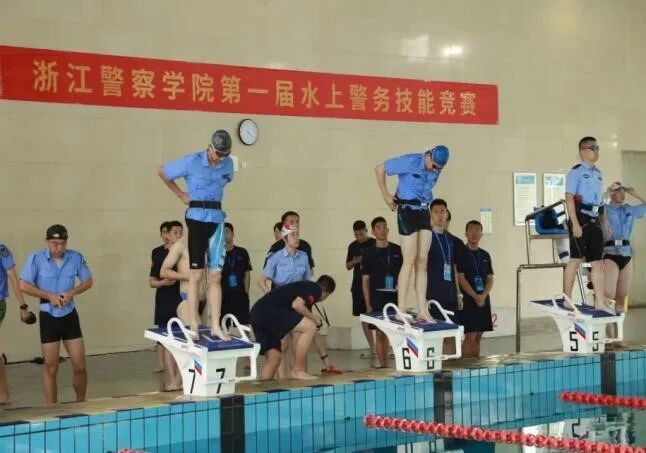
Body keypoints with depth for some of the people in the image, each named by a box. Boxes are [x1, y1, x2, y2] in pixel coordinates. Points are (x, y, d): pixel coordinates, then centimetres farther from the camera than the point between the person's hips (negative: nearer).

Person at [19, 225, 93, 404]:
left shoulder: (76, 257, -2)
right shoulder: (36, 258, -8)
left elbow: (87, 281, 7)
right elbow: (24, 285, -8)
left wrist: (72, 292, -11)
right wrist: (49, 296, -15)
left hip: (70, 315, 2)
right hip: (48, 316, -2)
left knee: (80, 366, 3)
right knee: (51, 368, 3)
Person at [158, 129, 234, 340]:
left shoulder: (228, 163, 4)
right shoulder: (192, 162, -9)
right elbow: (162, 172, 2)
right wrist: (181, 194, 5)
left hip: (217, 219, 4)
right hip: (197, 218, -4)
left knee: (216, 275, 3)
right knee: (196, 274, -3)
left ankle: (216, 326, 6)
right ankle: (193, 326, 1)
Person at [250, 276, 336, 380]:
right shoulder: (315, 289, 5)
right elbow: (296, 305, -15)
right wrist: (314, 318, 4)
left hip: (256, 314, 10)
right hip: (269, 311, -10)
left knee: (274, 358, 15)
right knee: (310, 327, -9)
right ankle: (298, 371, -4)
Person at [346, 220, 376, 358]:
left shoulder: (375, 244, -2)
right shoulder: (353, 246, 11)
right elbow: (348, 266, 18)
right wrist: (354, 261, -4)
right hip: (358, 286, 5)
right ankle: (372, 349, 12)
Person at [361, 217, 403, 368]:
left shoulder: (397, 250, 7)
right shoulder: (369, 253, 3)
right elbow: (365, 280, 3)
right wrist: (368, 304, -2)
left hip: (394, 296, 1)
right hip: (377, 297, -1)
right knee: (380, 333, 1)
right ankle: (383, 365, 6)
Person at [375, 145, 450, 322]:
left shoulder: (435, 170, 5)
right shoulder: (410, 162, -15)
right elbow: (380, 169, -10)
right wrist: (386, 196, -7)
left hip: (424, 212, 6)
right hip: (407, 211, -6)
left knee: (422, 262, 3)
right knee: (410, 261, -9)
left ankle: (422, 310, 4)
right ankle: (400, 310, -5)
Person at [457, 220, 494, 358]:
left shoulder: (485, 255, 12)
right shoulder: (461, 254, -4)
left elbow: (490, 279, 9)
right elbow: (461, 278, -10)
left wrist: (483, 295, -8)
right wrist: (475, 296, -14)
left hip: (484, 299, 5)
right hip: (468, 300, -5)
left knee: (478, 337, 7)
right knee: (470, 336, -10)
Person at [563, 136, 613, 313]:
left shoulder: (598, 173, 18)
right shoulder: (576, 172, -5)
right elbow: (569, 198, -13)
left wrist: (605, 223, 18)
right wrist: (575, 224, -20)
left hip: (594, 221, 7)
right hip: (580, 219, -7)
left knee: (597, 262, 5)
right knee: (576, 259, -2)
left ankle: (600, 301, 6)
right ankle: (567, 300, 6)